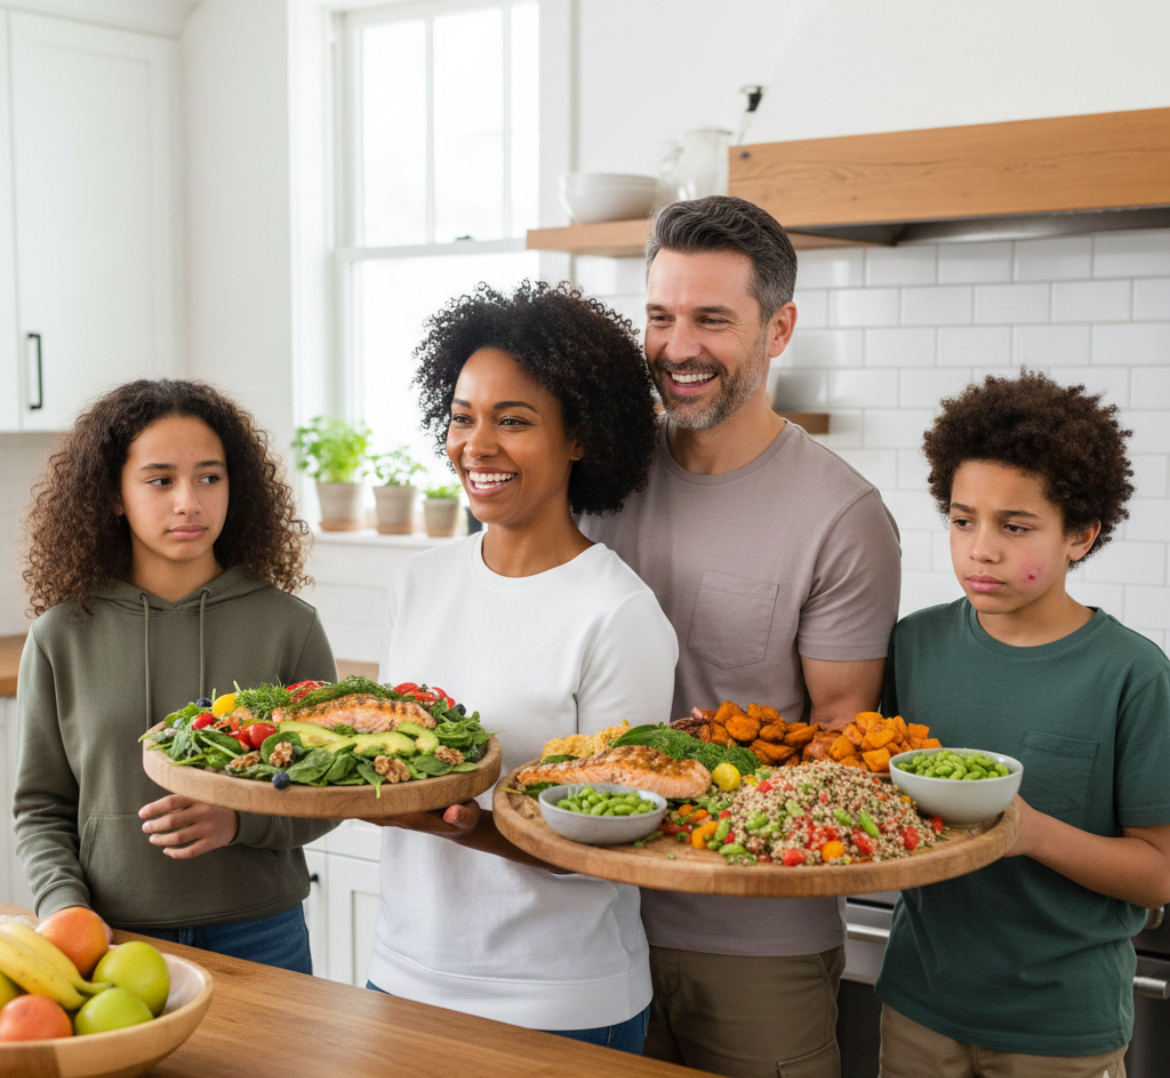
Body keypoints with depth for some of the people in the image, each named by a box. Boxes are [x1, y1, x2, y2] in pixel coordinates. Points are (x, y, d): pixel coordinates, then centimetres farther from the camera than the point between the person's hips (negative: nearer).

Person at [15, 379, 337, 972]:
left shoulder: (287, 625, -4)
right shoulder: (62, 637, -1)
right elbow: (40, 809, 4)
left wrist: (240, 821, -17)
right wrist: (65, 906, -11)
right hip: (112, 941, 0)